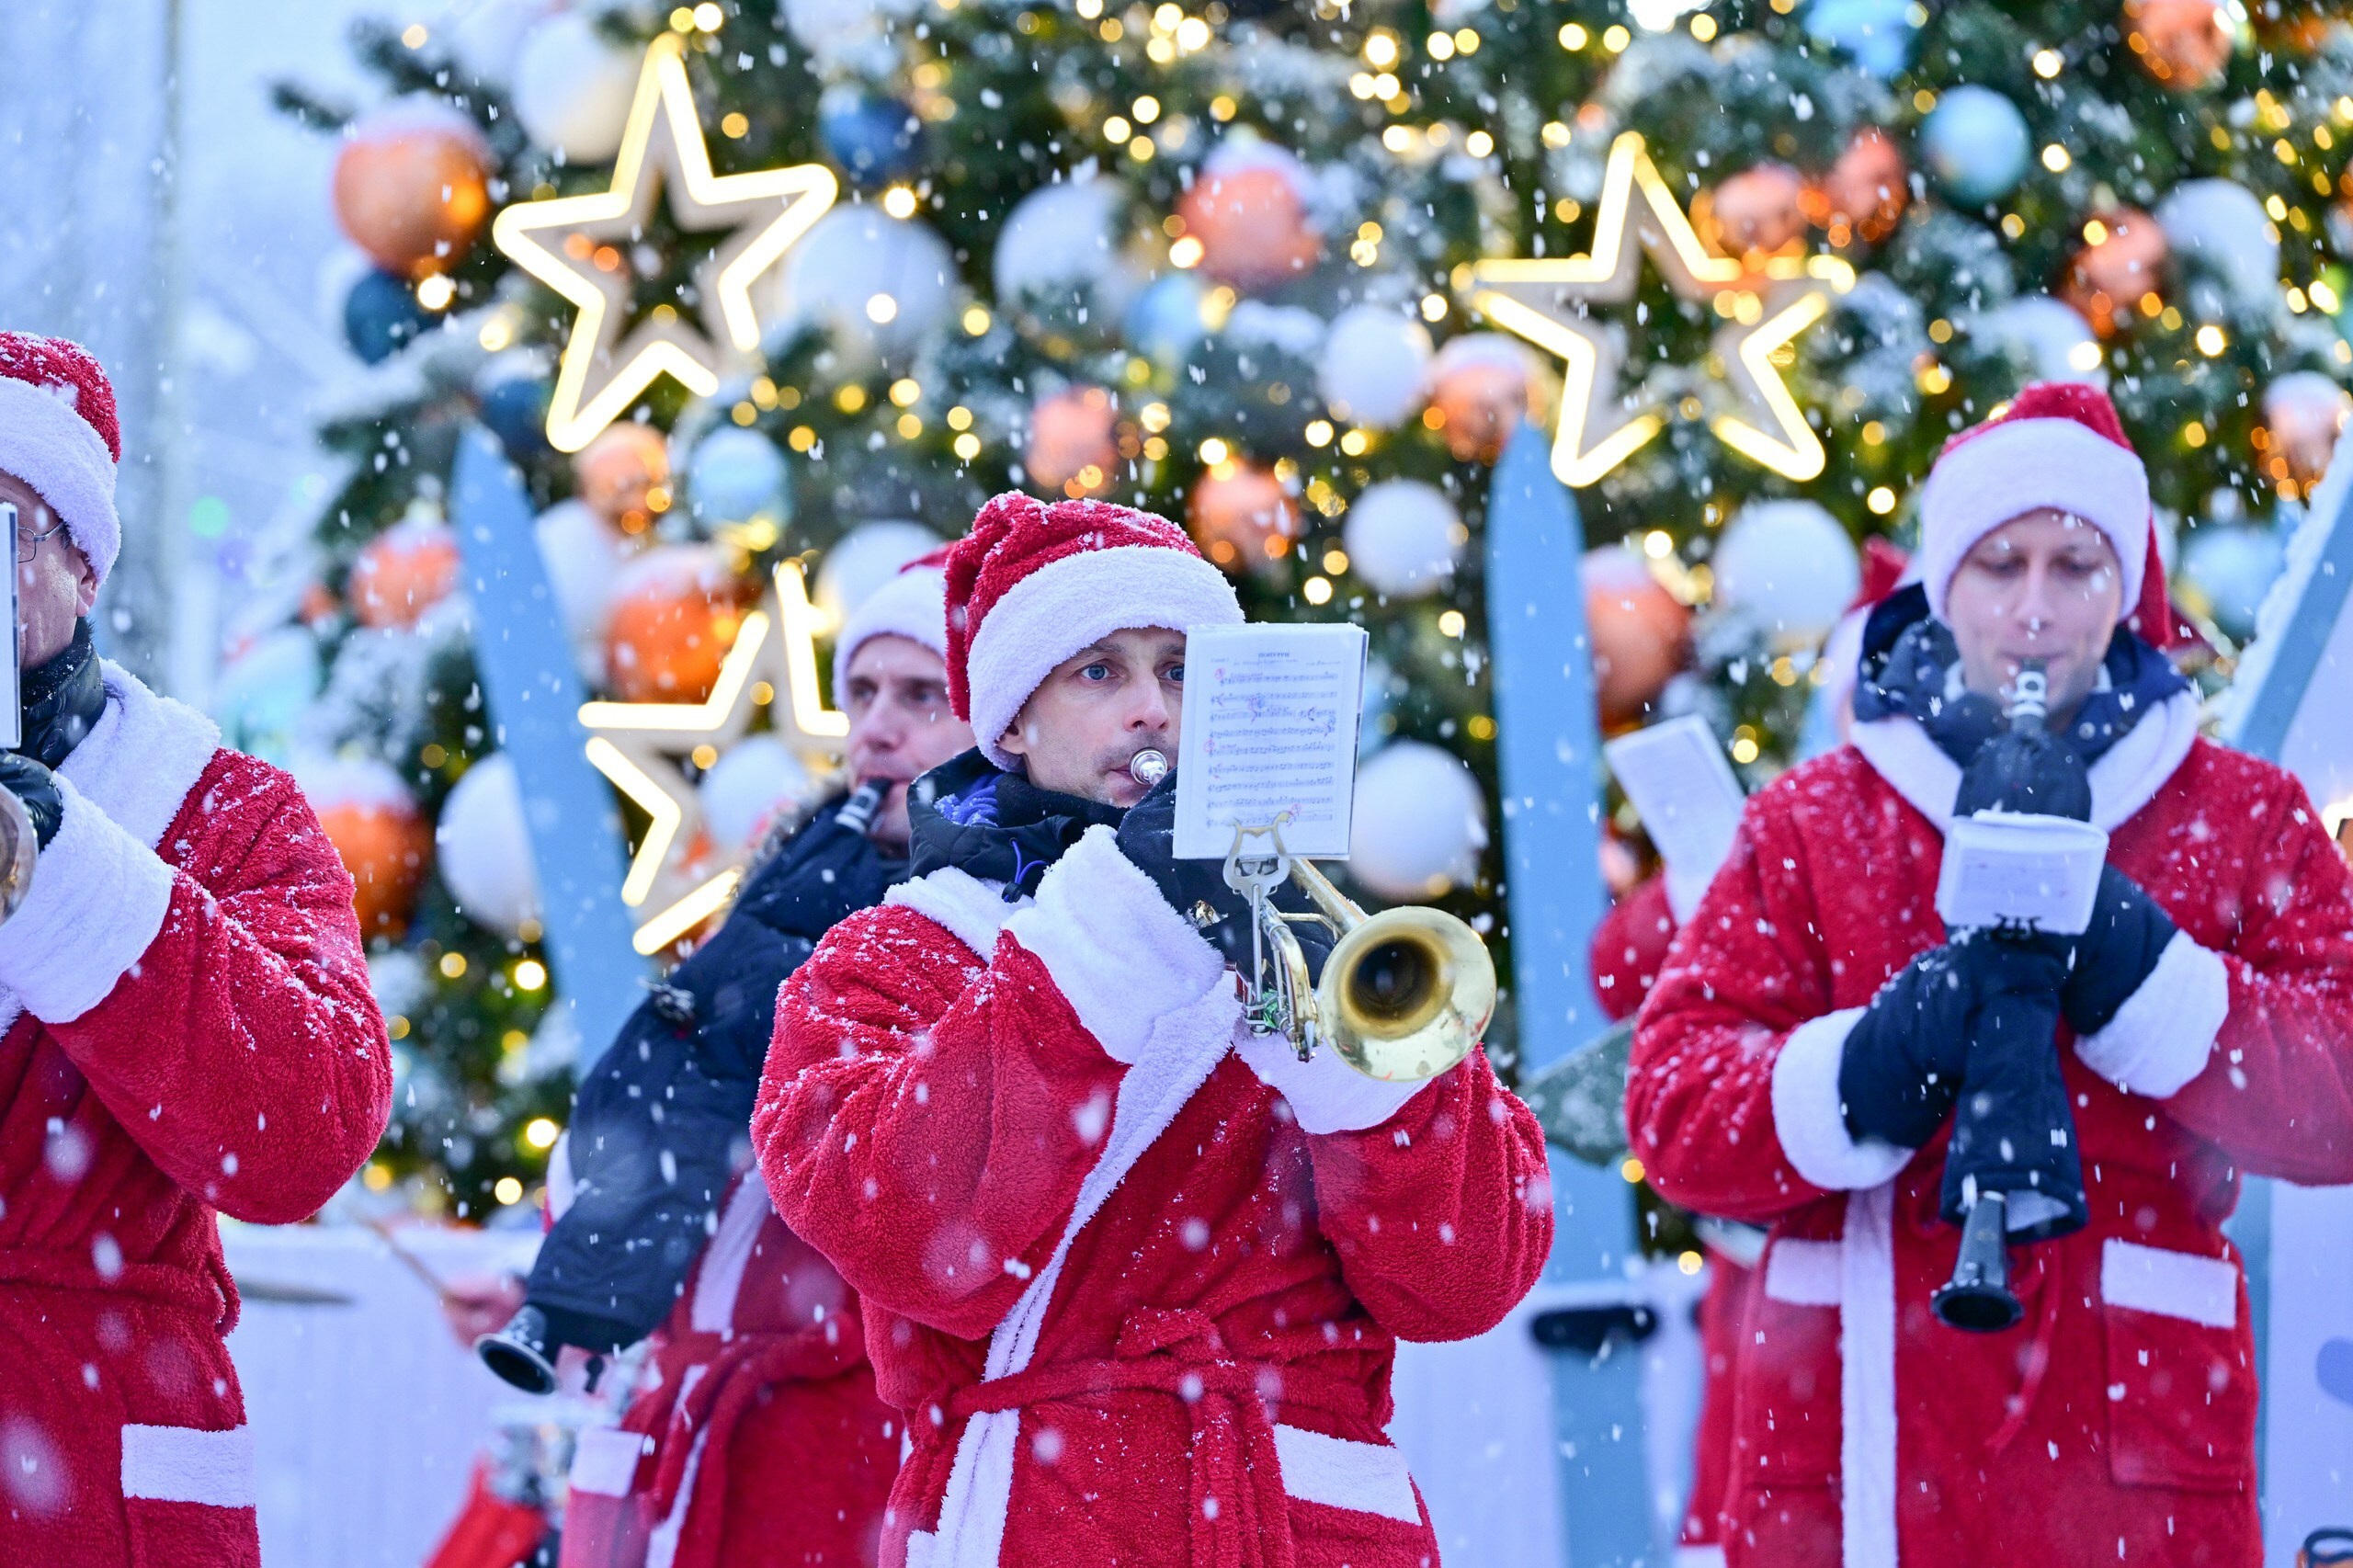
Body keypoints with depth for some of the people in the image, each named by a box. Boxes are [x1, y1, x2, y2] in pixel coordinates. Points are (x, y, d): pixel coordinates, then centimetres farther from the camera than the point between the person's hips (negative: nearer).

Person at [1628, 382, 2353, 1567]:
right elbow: (1672, 1113, -1)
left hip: (2138, 1450, 0)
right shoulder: (1807, 824, 10)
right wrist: (1871, 1070, -19)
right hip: (1855, 1457, 0)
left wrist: (2140, 979, -16)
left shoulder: (2245, 820, 11)